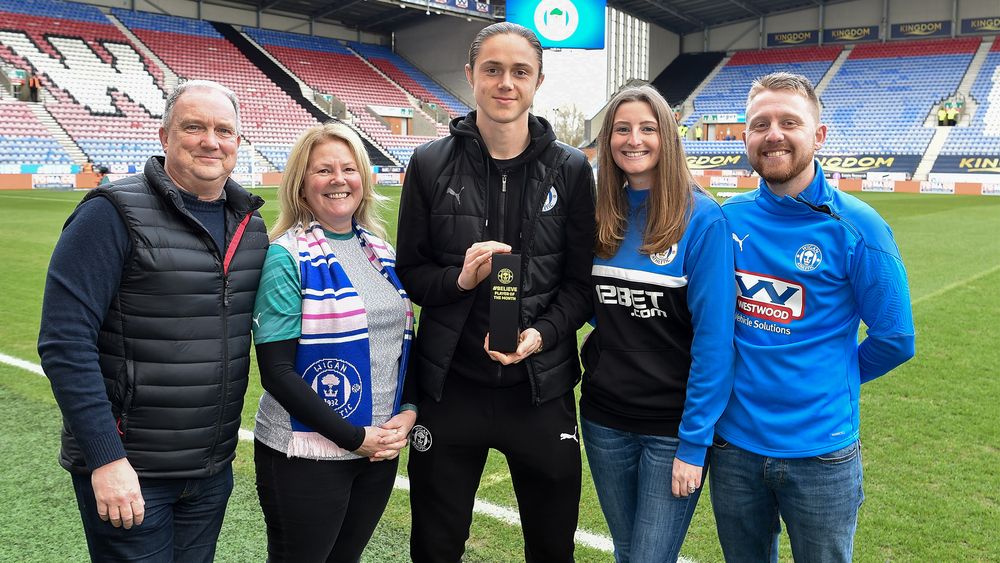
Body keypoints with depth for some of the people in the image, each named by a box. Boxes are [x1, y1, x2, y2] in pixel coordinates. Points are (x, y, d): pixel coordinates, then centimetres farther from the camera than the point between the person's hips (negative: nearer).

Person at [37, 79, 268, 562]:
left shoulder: (249, 224, 5)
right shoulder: (114, 215, -13)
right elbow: (65, 342, -17)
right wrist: (106, 458, -21)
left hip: (214, 468, 6)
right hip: (127, 471, -6)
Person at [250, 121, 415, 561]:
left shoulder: (379, 250, 8)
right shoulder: (286, 257, -10)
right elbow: (276, 372, -14)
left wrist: (408, 412, -3)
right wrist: (352, 437, -16)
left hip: (380, 449, 6)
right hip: (305, 456, -5)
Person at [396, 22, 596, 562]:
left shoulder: (570, 169, -1)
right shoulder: (431, 164, -1)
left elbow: (581, 279, 0)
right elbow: (409, 272, 2)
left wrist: (542, 333, -16)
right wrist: (459, 277, -18)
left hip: (542, 386, 0)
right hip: (450, 385, 0)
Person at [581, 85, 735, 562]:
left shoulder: (701, 217, -12)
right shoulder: (601, 217, 3)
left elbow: (713, 336, -14)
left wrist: (694, 443, -15)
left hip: (672, 427, -5)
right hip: (604, 419, 5)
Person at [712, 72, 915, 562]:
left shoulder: (855, 227, -11)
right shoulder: (728, 219, -2)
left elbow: (894, 340, -5)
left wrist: (829, 381, 4)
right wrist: (741, 376, 2)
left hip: (820, 453, -3)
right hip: (734, 442, 3)